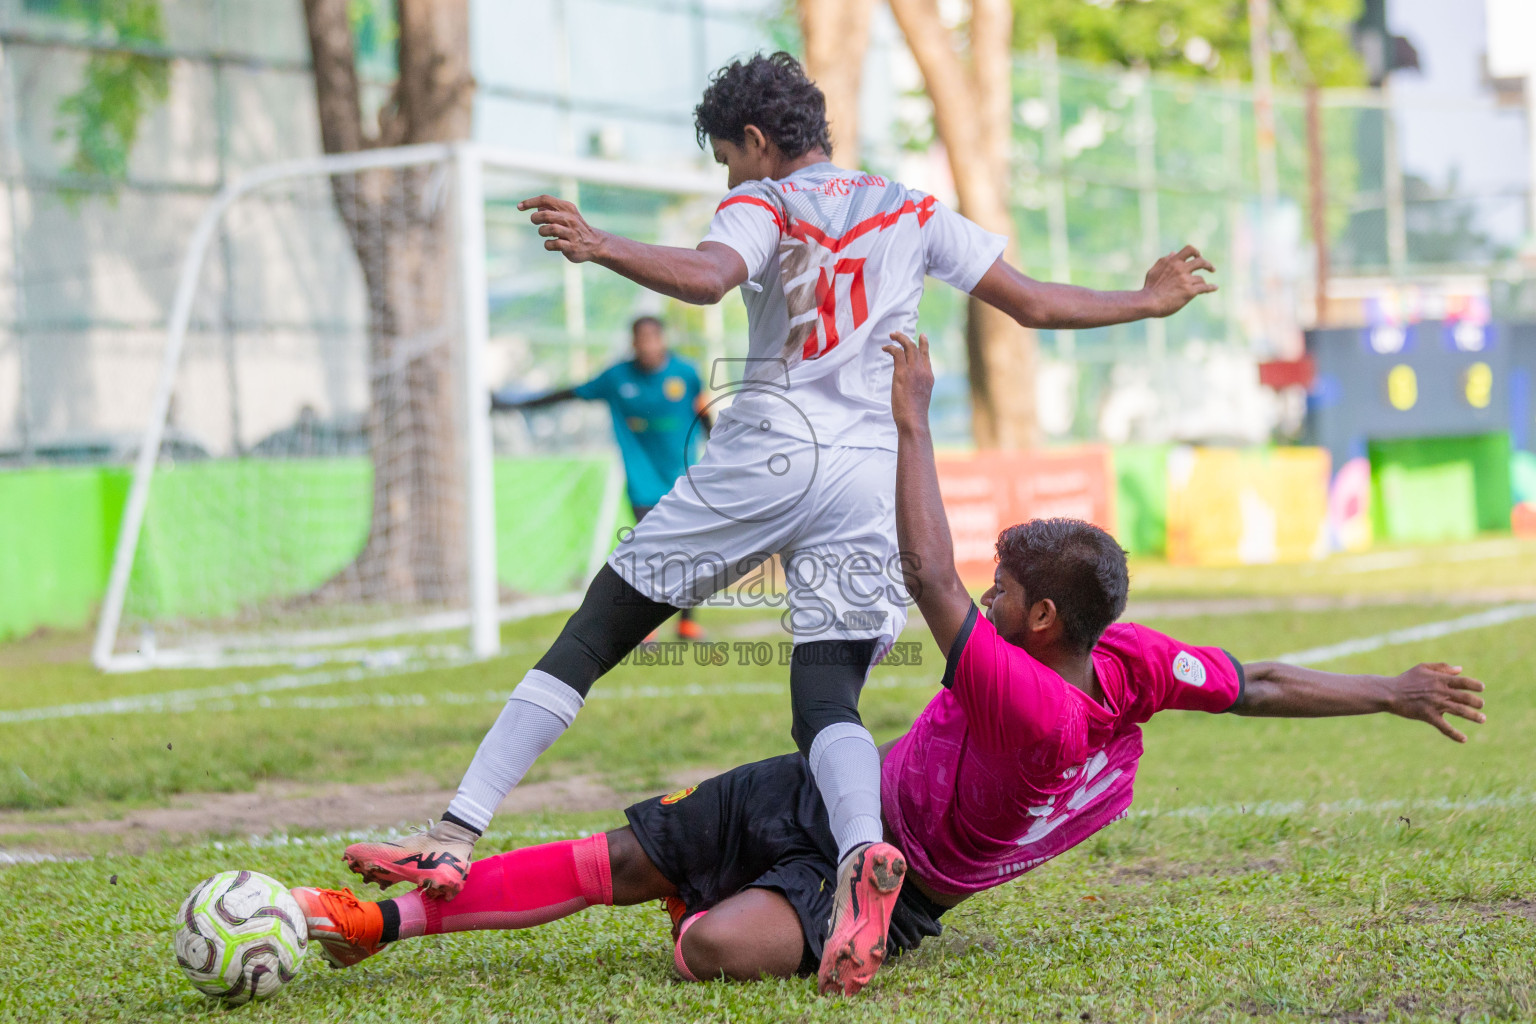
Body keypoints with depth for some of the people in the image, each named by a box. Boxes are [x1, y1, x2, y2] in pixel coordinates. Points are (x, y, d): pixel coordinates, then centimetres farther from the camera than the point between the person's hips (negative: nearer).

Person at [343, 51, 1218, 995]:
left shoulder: (764, 206, 5)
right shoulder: (915, 211, 19)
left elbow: (707, 278, -18)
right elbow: (1035, 304, 21)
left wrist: (597, 248, -33)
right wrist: (1151, 303, 36)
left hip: (764, 457, -4)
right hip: (872, 480, 4)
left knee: (590, 641, 2)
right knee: (828, 699, 2)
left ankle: (456, 835, -4)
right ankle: (864, 853, -32)